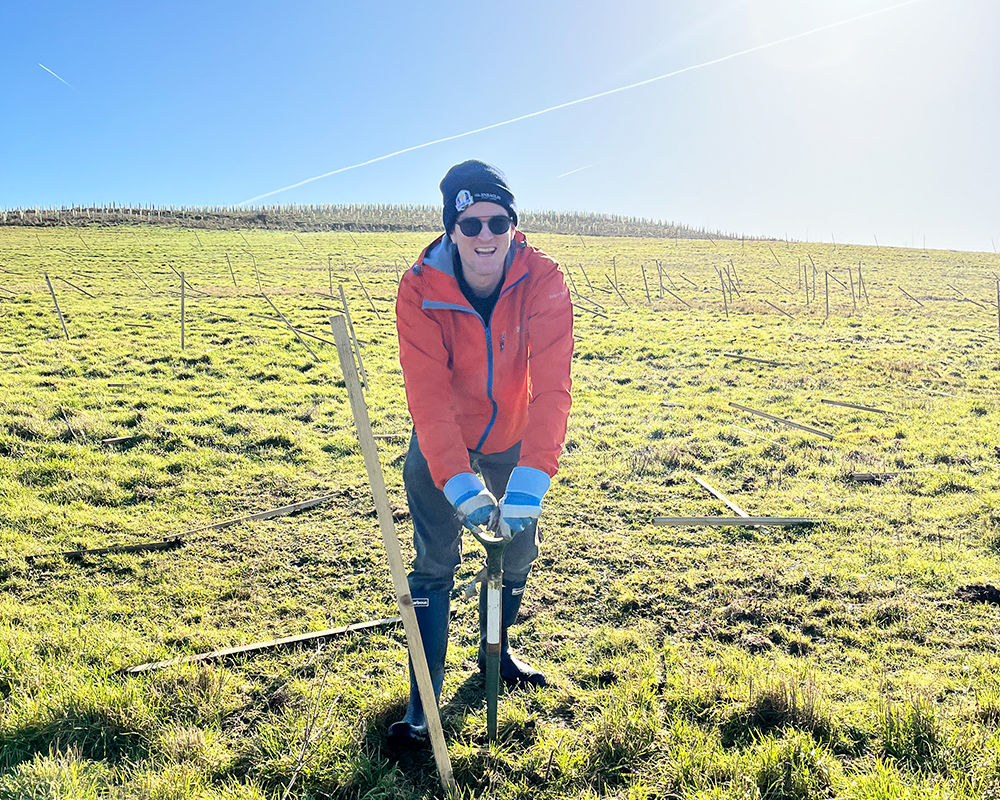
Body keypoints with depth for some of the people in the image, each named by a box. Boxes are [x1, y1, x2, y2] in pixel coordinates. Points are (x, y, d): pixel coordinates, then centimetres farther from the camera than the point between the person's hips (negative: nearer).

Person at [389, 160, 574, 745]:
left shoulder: (543, 283, -24)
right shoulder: (420, 291, -24)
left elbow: (552, 388, -32)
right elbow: (428, 396, -29)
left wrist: (528, 484, -41)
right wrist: (461, 486, -40)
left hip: (511, 443, 2)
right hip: (440, 448, -1)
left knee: (518, 551, 12)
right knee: (434, 564, -4)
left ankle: (497, 650, 39)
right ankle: (424, 701, 10)